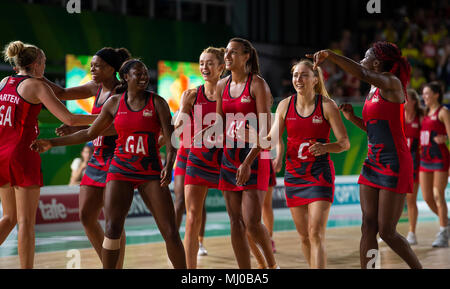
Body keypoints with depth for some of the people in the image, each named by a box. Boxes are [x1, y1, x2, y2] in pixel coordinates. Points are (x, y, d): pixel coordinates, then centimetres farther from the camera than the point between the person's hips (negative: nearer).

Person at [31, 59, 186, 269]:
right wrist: (51, 143, 13)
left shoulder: (157, 102, 0)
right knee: (112, 229, -12)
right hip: (121, 171, 1)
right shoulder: (114, 103, 6)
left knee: (171, 233, -6)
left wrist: (169, 165, -25)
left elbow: (170, 138, -6)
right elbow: (90, 133, 14)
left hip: (151, 173, -1)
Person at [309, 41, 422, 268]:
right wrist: (351, 117, 9)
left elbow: (362, 73, -30)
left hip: (394, 165, -8)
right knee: (368, 226, 0)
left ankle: (418, 267, 16)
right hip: (373, 163, 8)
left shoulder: (392, 84, -11)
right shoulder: (373, 90, 15)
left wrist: (330, 55, -30)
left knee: (387, 232, -4)